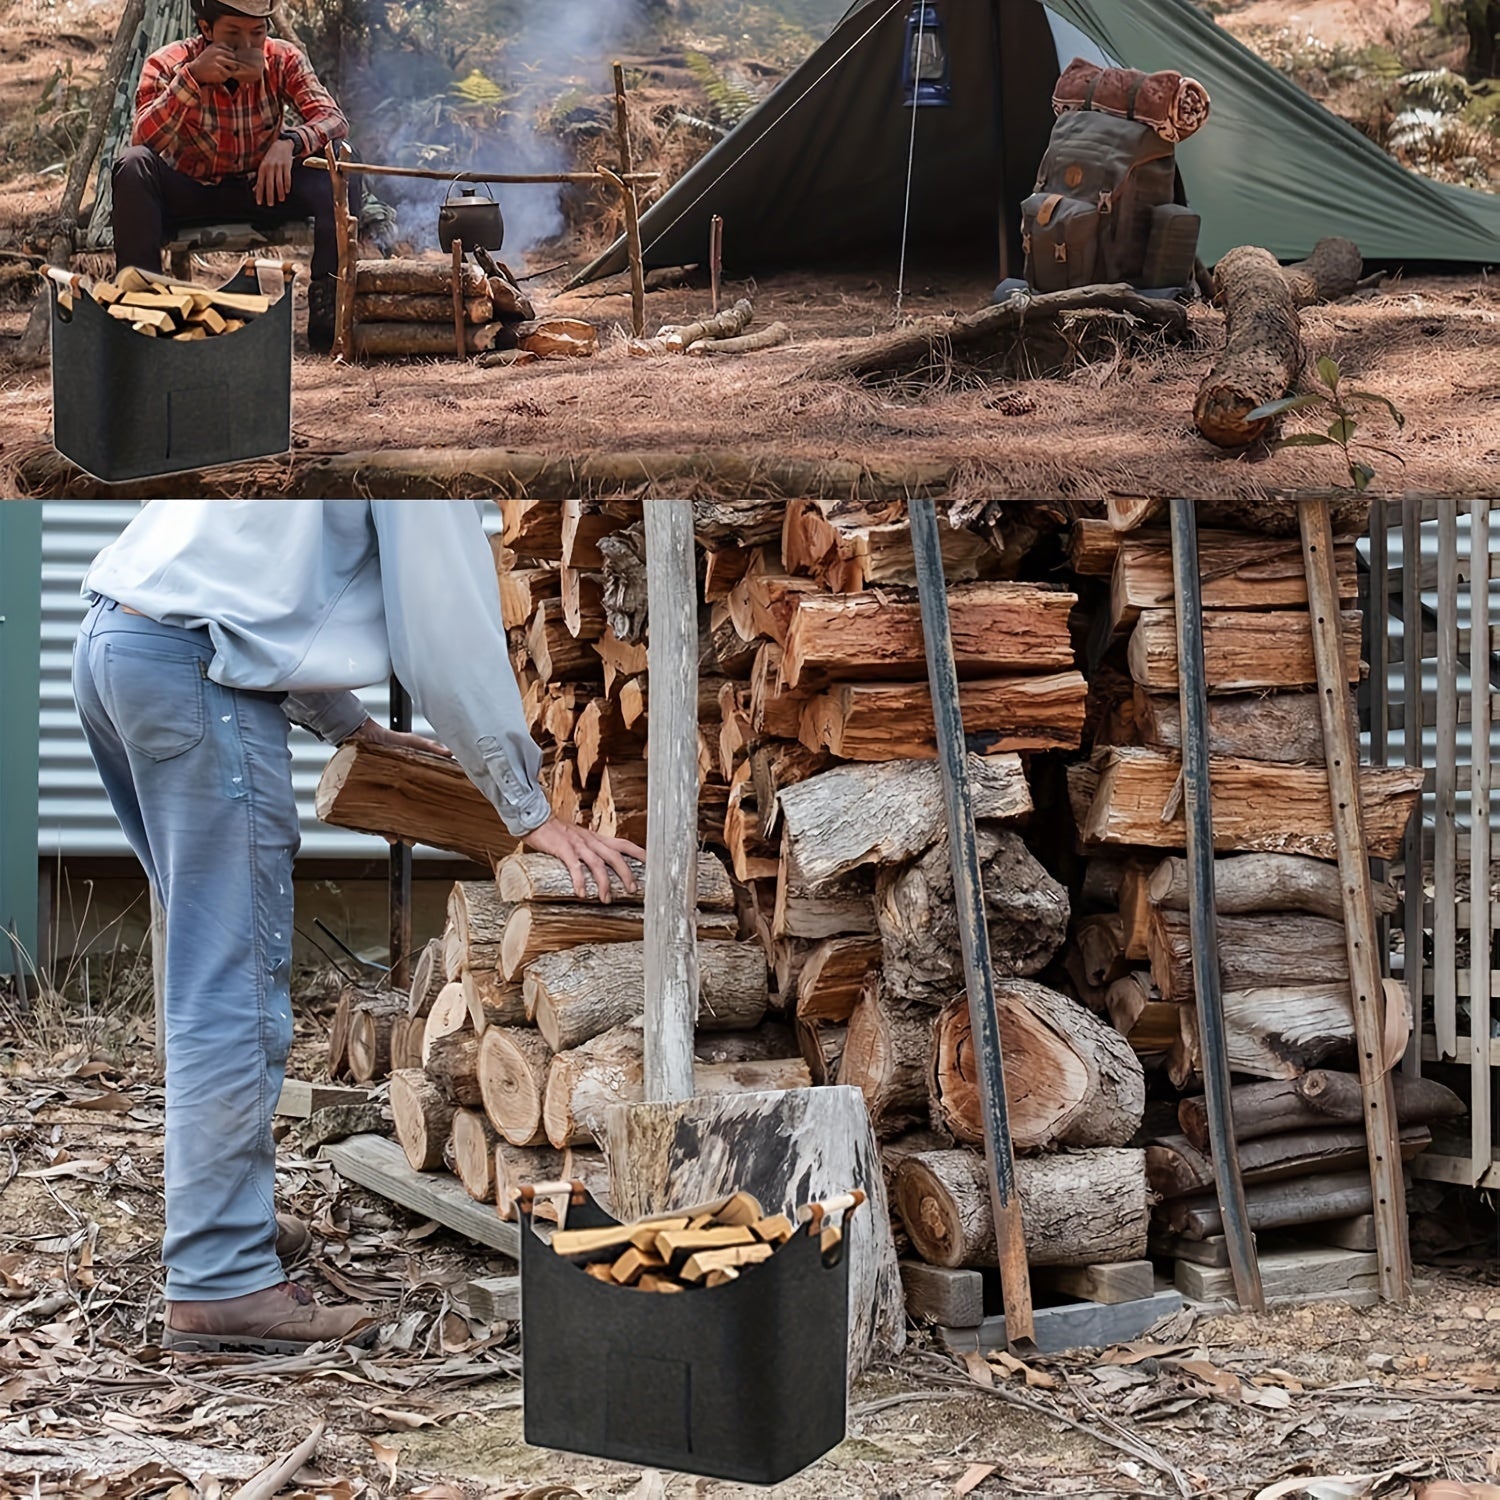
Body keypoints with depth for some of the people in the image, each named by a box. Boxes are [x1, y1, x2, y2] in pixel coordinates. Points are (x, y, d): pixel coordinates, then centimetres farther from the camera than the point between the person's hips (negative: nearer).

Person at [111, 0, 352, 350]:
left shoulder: (283, 59, -11)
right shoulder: (168, 64, -16)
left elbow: (334, 120, -20)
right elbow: (143, 140, -29)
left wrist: (290, 142, -41)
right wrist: (191, 77, -39)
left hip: (263, 189, 2)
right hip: (188, 195, -1)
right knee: (133, 165, -32)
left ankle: (325, 301, -20)